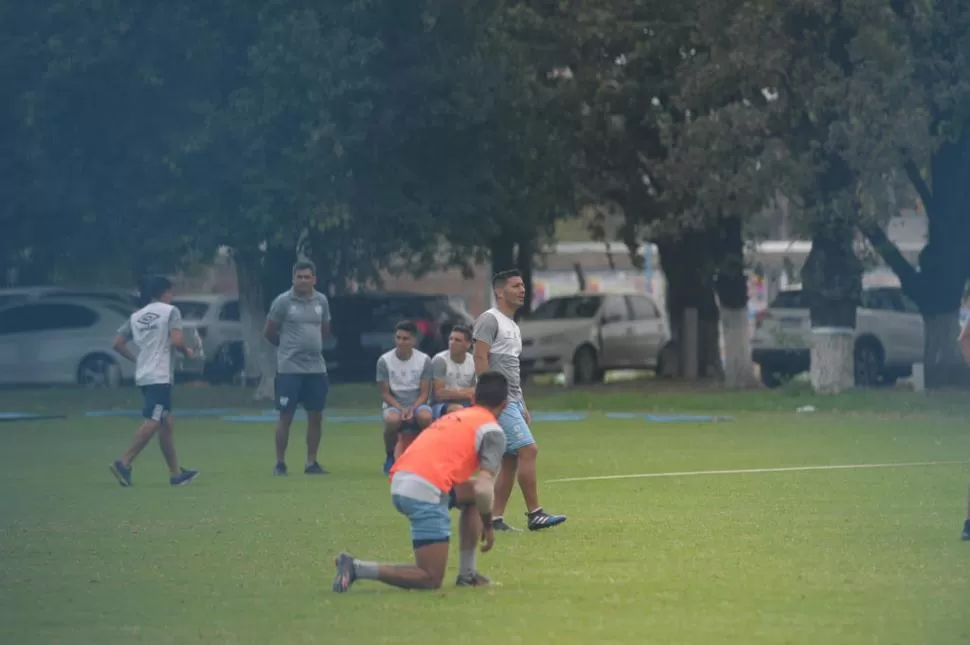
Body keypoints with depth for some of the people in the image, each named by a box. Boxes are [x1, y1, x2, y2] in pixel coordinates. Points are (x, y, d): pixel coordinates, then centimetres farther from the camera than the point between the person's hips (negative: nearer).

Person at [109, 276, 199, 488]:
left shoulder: (136, 316, 15)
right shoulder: (170, 311, -3)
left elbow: (118, 343, 11)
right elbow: (177, 341, -16)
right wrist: (187, 351, 4)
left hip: (144, 375, 8)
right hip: (160, 376, -8)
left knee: (167, 423, 13)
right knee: (152, 422, -12)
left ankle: (176, 472, 15)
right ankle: (124, 463, -22)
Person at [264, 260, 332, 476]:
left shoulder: (321, 301, 7)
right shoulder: (283, 301, -6)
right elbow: (269, 332, 1)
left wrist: (311, 345, 10)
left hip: (316, 368, 4)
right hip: (289, 368, -4)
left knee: (316, 416, 6)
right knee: (286, 416, -2)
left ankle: (311, 463, 15)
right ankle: (280, 463, 5)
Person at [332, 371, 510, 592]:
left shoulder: (456, 417, 28)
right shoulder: (493, 431, 4)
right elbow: (483, 489, -7)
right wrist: (488, 526, 9)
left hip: (399, 483, 9)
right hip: (425, 491, -9)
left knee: (472, 493, 31)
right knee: (430, 580, -3)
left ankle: (467, 574, 25)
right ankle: (356, 568, -14)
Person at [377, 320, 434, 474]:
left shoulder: (424, 360, -3)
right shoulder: (384, 361, -4)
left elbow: (424, 393, -2)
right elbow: (385, 393, -2)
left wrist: (412, 409, -20)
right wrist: (400, 409, -19)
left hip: (417, 404, 0)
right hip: (394, 405, 0)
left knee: (426, 416, -37)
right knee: (392, 419, -37)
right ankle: (390, 457, -11)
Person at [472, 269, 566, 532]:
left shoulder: (513, 325, 21)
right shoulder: (489, 320, -7)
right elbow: (480, 359, -15)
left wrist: (523, 407, 22)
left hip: (513, 401, 10)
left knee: (510, 461, 6)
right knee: (528, 449, -15)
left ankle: (495, 519, 7)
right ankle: (535, 514, -15)